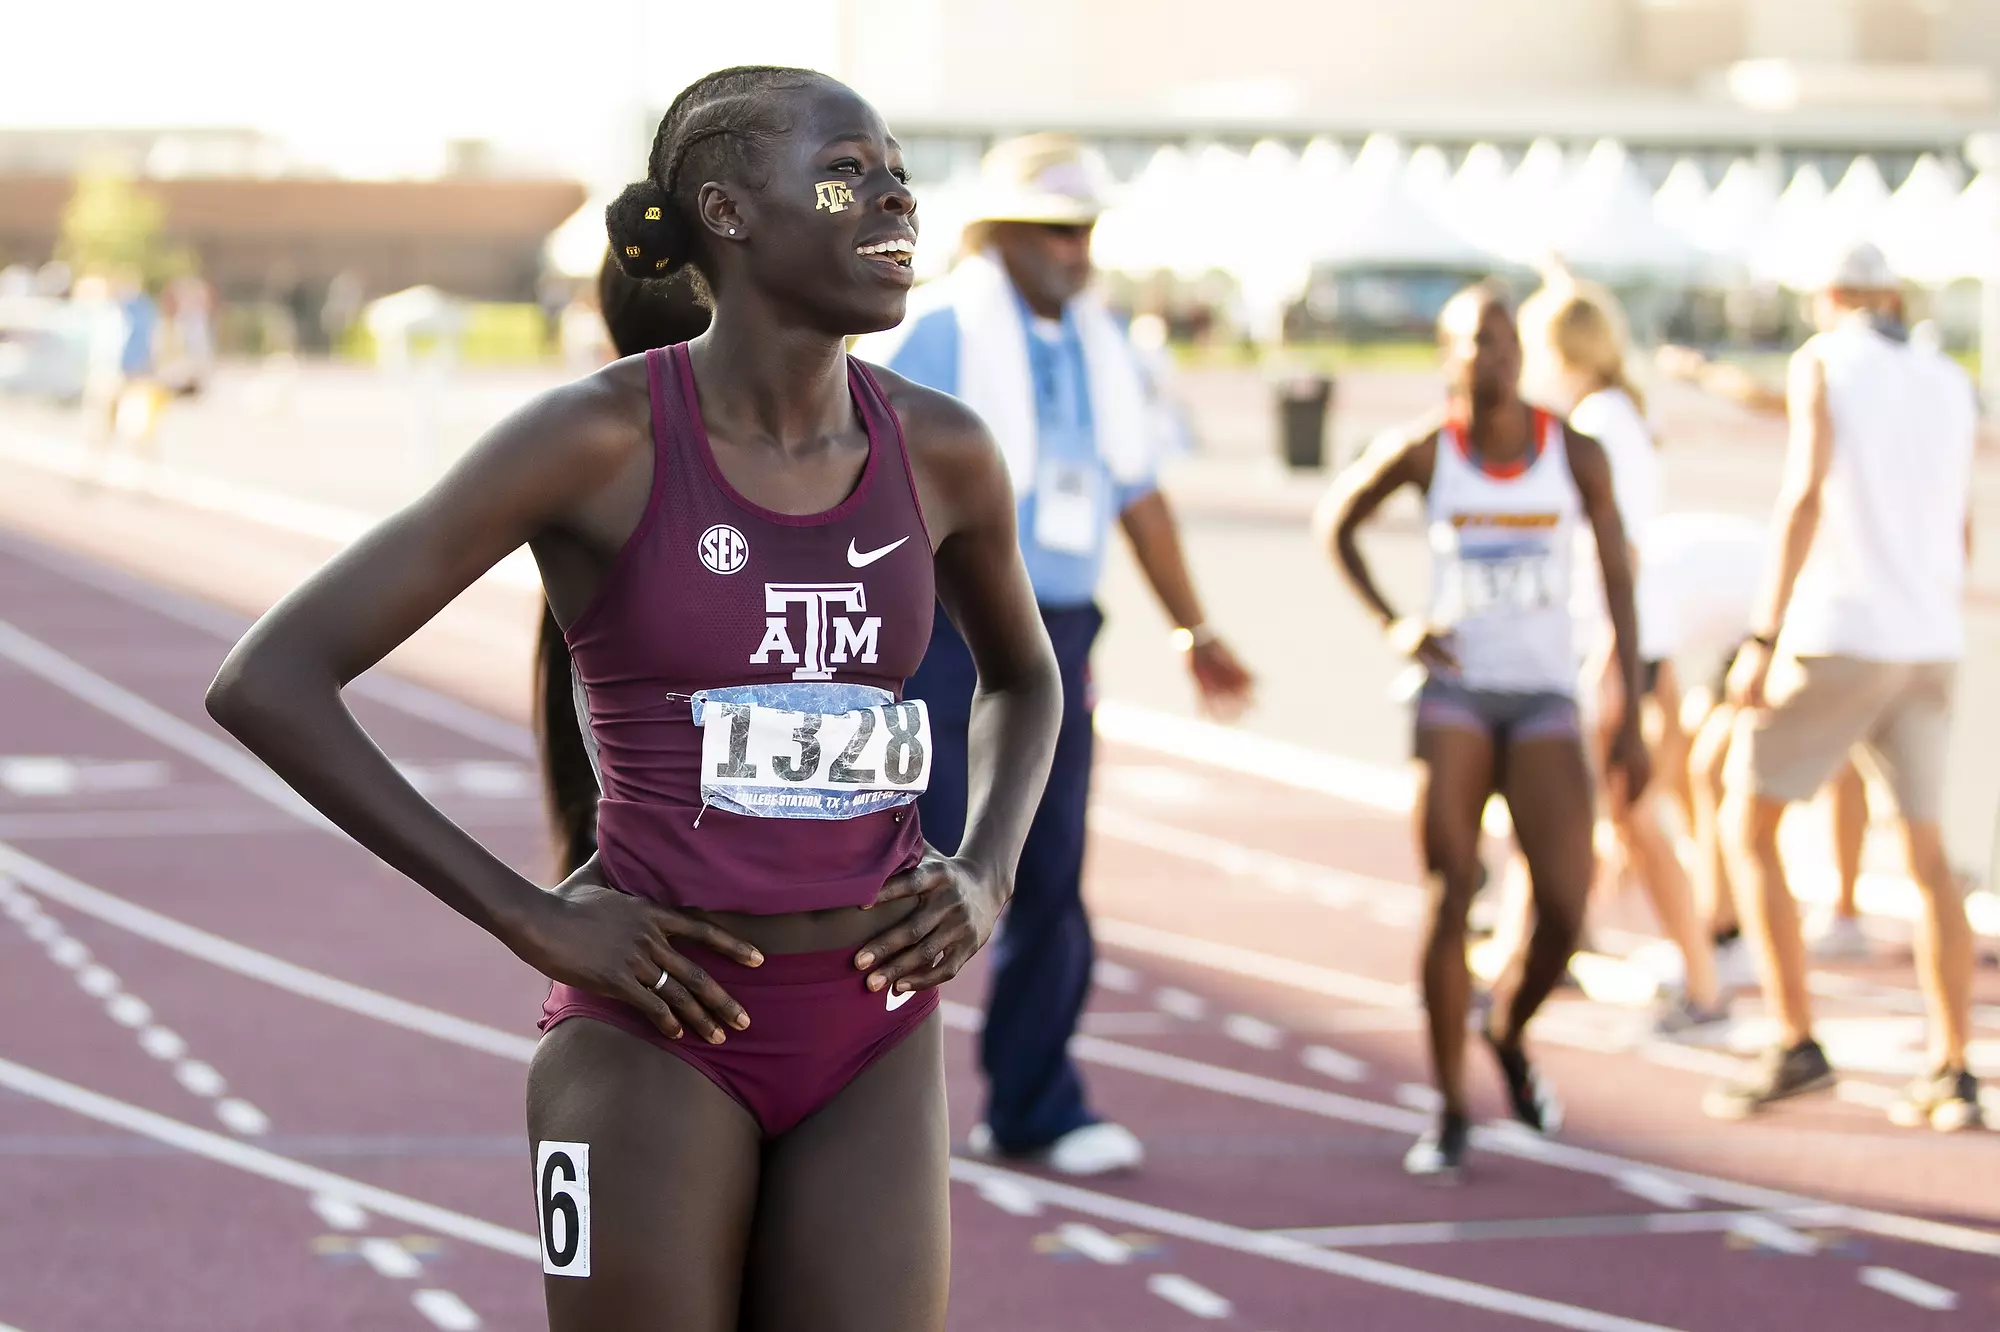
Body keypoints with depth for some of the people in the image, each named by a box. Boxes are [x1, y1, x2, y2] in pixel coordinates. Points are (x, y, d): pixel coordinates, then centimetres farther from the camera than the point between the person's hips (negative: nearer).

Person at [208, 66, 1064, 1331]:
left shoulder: (940, 450, 1)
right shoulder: (595, 436, -12)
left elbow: (1024, 674, 23)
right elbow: (266, 681, -15)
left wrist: (987, 879, 4)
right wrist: (531, 919, -15)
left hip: (875, 1043, 4)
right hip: (656, 1040, -4)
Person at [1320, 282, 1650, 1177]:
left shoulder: (1576, 455, -2)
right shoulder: (1423, 451, -2)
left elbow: (1618, 584, 1)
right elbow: (1336, 523, 14)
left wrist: (1631, 722, -3)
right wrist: (1391, 626, 2)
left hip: (1545, 701, 1)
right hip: (1455, 693, -1)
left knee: (1565, 909, -11)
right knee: (1450, 895, -12)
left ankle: (1508, 1034, 22)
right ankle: (1451, 1112, -2)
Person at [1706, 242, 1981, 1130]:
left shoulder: (1823, 361, -3)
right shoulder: (1951, 384, 13)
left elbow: (1805, 494, -15)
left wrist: (1763, 640, -18)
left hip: (1836, 634, -5)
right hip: (1929, 646, 5)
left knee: (1746, 827, 5)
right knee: (1927, 856, 13)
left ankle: (1795, 1047, -4)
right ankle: (1951, 1075, 7)